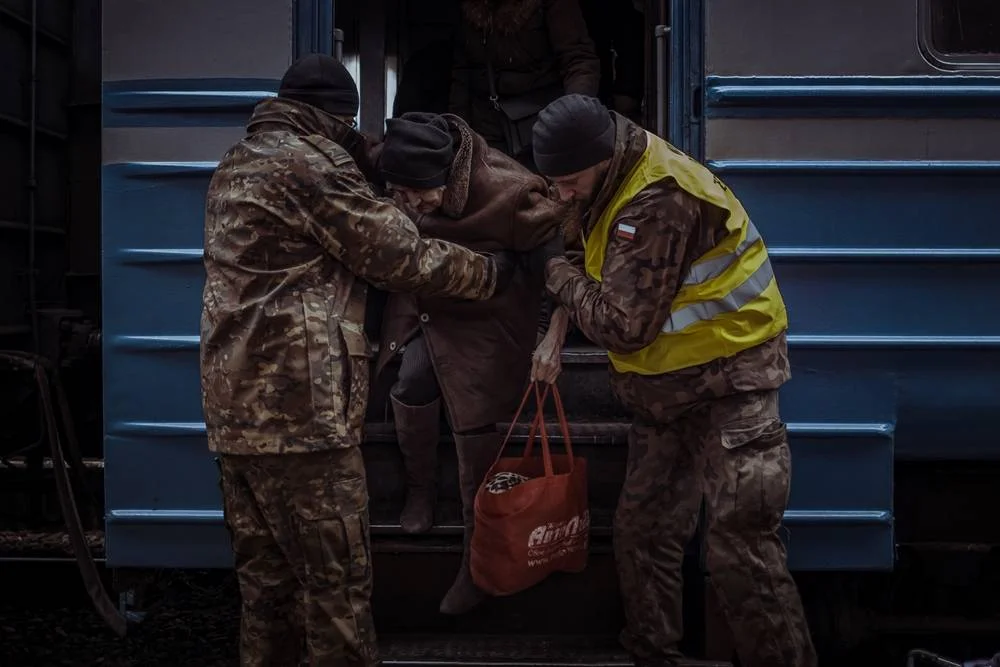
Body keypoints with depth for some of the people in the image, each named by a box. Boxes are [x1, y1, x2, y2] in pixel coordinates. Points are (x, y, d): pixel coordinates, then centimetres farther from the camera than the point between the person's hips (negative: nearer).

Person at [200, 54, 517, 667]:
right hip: (299, 408, -9)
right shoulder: (309, 166, -10)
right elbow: (403, 256, -8)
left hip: (234, 408, 9)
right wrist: (492, 273, 5)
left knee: (264, 573, 16)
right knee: (337, 577, -1)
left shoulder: (237, 164, 17)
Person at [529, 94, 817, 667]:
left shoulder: (659, 202, -27)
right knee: (643, 532, 12)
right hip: (667, 388, 9)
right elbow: (598, 287, 18)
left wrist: (558, 272, -12)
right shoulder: (617, 185, 4)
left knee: (741, 549, -8)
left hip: (729, 383, -9)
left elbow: (622, 324, -26)